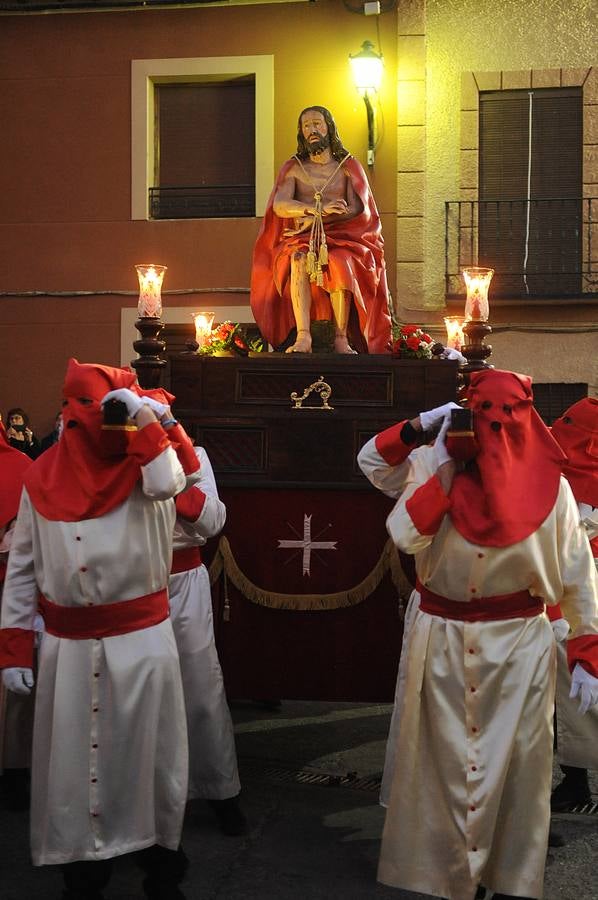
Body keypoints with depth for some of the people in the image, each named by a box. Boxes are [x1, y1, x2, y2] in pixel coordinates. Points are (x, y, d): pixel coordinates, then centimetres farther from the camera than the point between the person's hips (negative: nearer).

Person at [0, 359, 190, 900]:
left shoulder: (148, 463, -2)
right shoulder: (44, 477, 2)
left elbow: (167, 485, -28)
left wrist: (142, 416, -24)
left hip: (141, 639, -1)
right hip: (68, 645, 2)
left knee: (145, 753, 9)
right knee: (74, 756, 10)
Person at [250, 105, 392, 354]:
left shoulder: (348, 166, 13)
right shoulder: (293, 168, 14)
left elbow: (357, 210, -1)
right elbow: (279, 206, -4)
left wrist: (312, 218, -11)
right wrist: (320, 209, -22)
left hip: (340, 238, -1)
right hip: (301, 240, 1)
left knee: (341, 263, -35)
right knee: (299, 261, -35)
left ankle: (341, 338, -35)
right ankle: (303, 336, -44)